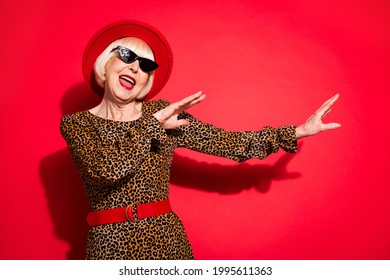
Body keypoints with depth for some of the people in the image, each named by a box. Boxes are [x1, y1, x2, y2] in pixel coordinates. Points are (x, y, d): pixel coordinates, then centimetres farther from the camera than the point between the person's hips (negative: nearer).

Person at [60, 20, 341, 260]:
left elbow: (228, 142, -5)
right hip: (109, 245, -1)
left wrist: (299, 131, -9)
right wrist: (154, 123, -16)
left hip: (165, 240, 1)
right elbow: (107, 168, -21)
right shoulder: (75, 123, -3)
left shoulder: (162, 114, 0)